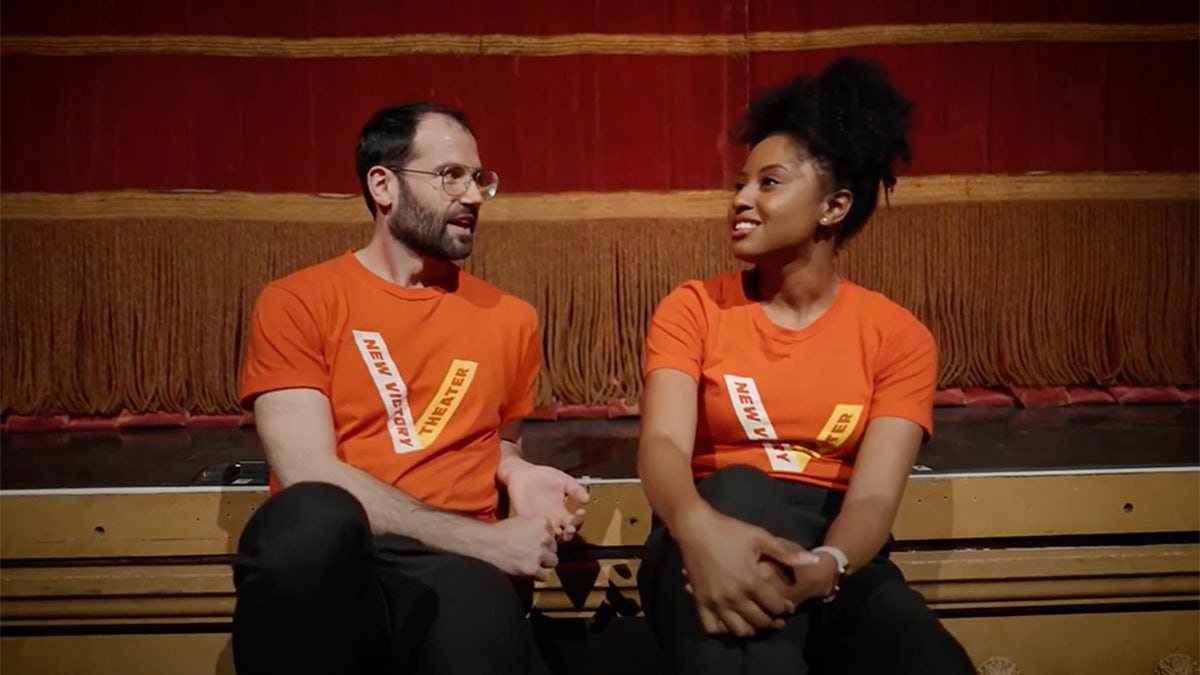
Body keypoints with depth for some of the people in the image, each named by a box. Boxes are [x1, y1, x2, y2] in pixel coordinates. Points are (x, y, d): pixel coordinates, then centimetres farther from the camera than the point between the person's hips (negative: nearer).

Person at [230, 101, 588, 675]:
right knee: (313, 519, -37)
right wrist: (485, 539, -12)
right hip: (326, 562, 0)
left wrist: (517, 473, 5)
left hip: (456, 567, 0)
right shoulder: (296, 302, 2)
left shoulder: (510, 317, 13)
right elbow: (309, 475, -9)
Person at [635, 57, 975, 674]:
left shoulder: (898, 336, 2)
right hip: (716, 541, 0)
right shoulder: (692, 309, 2)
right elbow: (662, 444, -14)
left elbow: (874, 495, -11)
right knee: (739, 491, -36)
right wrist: (699, 527, -38)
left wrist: (823, 567, -34)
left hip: (834, 558, 1)